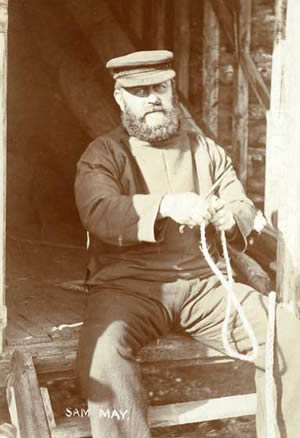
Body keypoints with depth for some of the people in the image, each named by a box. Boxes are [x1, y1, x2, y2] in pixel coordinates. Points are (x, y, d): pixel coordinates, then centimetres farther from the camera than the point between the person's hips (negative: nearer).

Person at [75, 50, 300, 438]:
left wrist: (231, 217, -16)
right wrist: (166, 205, -31)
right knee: (102, 350, -34)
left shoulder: (206, 150, 16)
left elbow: (246, 210, 9)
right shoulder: (102, 154, 4)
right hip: (128, 286, -3)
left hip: (204, 284, 3)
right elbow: (99, 213, -15)